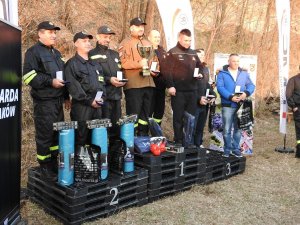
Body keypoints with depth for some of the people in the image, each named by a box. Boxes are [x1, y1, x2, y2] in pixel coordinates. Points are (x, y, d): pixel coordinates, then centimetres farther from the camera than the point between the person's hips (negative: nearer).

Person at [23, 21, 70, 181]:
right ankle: (44, 167, 9)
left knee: (57, 132, 12)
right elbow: (29, 76, -15)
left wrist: (66, 97, 21)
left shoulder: (56, 53, 20)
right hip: (44, 101, -8)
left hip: (58, 101, 8)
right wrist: (50, 81, -21)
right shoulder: (33, 52, -5)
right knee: (44, 134, -3)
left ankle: (54, 163, 25)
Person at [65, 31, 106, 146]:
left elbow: (101, 82, 19)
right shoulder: (72, 64, -1)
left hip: (97, 105, 6)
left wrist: (101, 97, 1)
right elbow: (73, 86, -11)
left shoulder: (95, 64, 20)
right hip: (81, 105, -6)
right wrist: (89, 100, -14)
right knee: (80, 138, -4)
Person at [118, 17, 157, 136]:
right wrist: (139, 64, -20)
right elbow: (122, 62, -14)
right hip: (133, 84, -7)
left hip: (148, 83, 8)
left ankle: (143, 136, 21)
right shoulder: (126, 43, -2)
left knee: (146, 113, 11)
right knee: (133, 113, -7)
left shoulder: (148, 43, 22)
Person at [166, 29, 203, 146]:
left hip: (192, 90, 6)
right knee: (178, 117, 0)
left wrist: (200, 74, 5)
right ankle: (178, 141, 8)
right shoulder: (172, 53, -2)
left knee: (191, 117, 9)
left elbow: (200, 66, 27)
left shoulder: (193, 53, 17)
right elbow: (168, 70, -11)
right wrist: (170, 86, -19)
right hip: (178, 90, -6)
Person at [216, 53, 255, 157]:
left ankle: (236, 148, 20)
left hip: (240, 105, 3)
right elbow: (220, 87, -11)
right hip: (227, 105, -3)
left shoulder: (244, 73, 13)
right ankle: (227, 149, 12)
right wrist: (230, 97, -22)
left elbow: (251, 85, 7)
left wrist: (246, 93, -15)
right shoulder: (222, 73, 0)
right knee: (227, 129, 0)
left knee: (238, 128, 9)